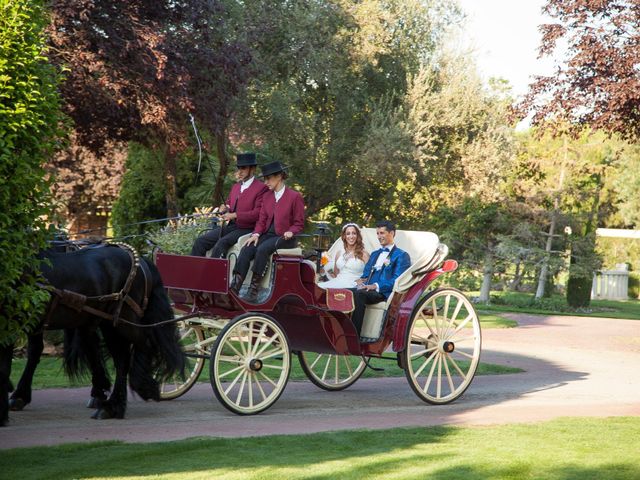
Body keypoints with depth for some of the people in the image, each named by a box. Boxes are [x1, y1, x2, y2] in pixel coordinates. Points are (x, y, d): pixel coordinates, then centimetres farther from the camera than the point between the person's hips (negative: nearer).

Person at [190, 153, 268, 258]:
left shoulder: (261, 188, -7)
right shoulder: (235, 187, 20)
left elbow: (258, 213, -16)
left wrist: (235, 215, -20)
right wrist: (224, 209, 3)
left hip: (245, 229, -8)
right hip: (229, 226, 8)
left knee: (221, 243, -31)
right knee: (200, 241, -8)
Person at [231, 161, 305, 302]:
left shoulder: (295, 197, -3)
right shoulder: (267, 196, 15)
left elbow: (299, 224, 0)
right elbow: (262, 220, 14)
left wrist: (290, 232, -19)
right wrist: (256, 234, -5)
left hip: (284, 237, -5)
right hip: (267, 235, 5)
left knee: (263, 249, -34)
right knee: (246, 250, -23)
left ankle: (254, 289, -32)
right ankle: (235, 287, -32)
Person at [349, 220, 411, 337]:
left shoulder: (401, 255, 7)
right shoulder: (375, 254, 32)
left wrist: (376, 286, -18)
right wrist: (361, 281, 0)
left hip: (384, 293, -6)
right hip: (367, 289, 6)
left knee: (358, 294, -36)